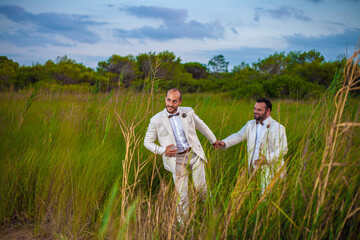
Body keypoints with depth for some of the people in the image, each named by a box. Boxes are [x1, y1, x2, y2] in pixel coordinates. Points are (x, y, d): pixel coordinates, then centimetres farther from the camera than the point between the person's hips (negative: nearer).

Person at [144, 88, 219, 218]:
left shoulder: (188, 112, 0)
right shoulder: (156, 120, -7)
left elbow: (202, 126, 18)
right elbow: (147, 142, 2)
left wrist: (213, 140, 31)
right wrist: (163, 151, -14)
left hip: (194, 154, 2)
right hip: (176, 159, -2)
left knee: (201, 187, 5)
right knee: (182, 194, 0)